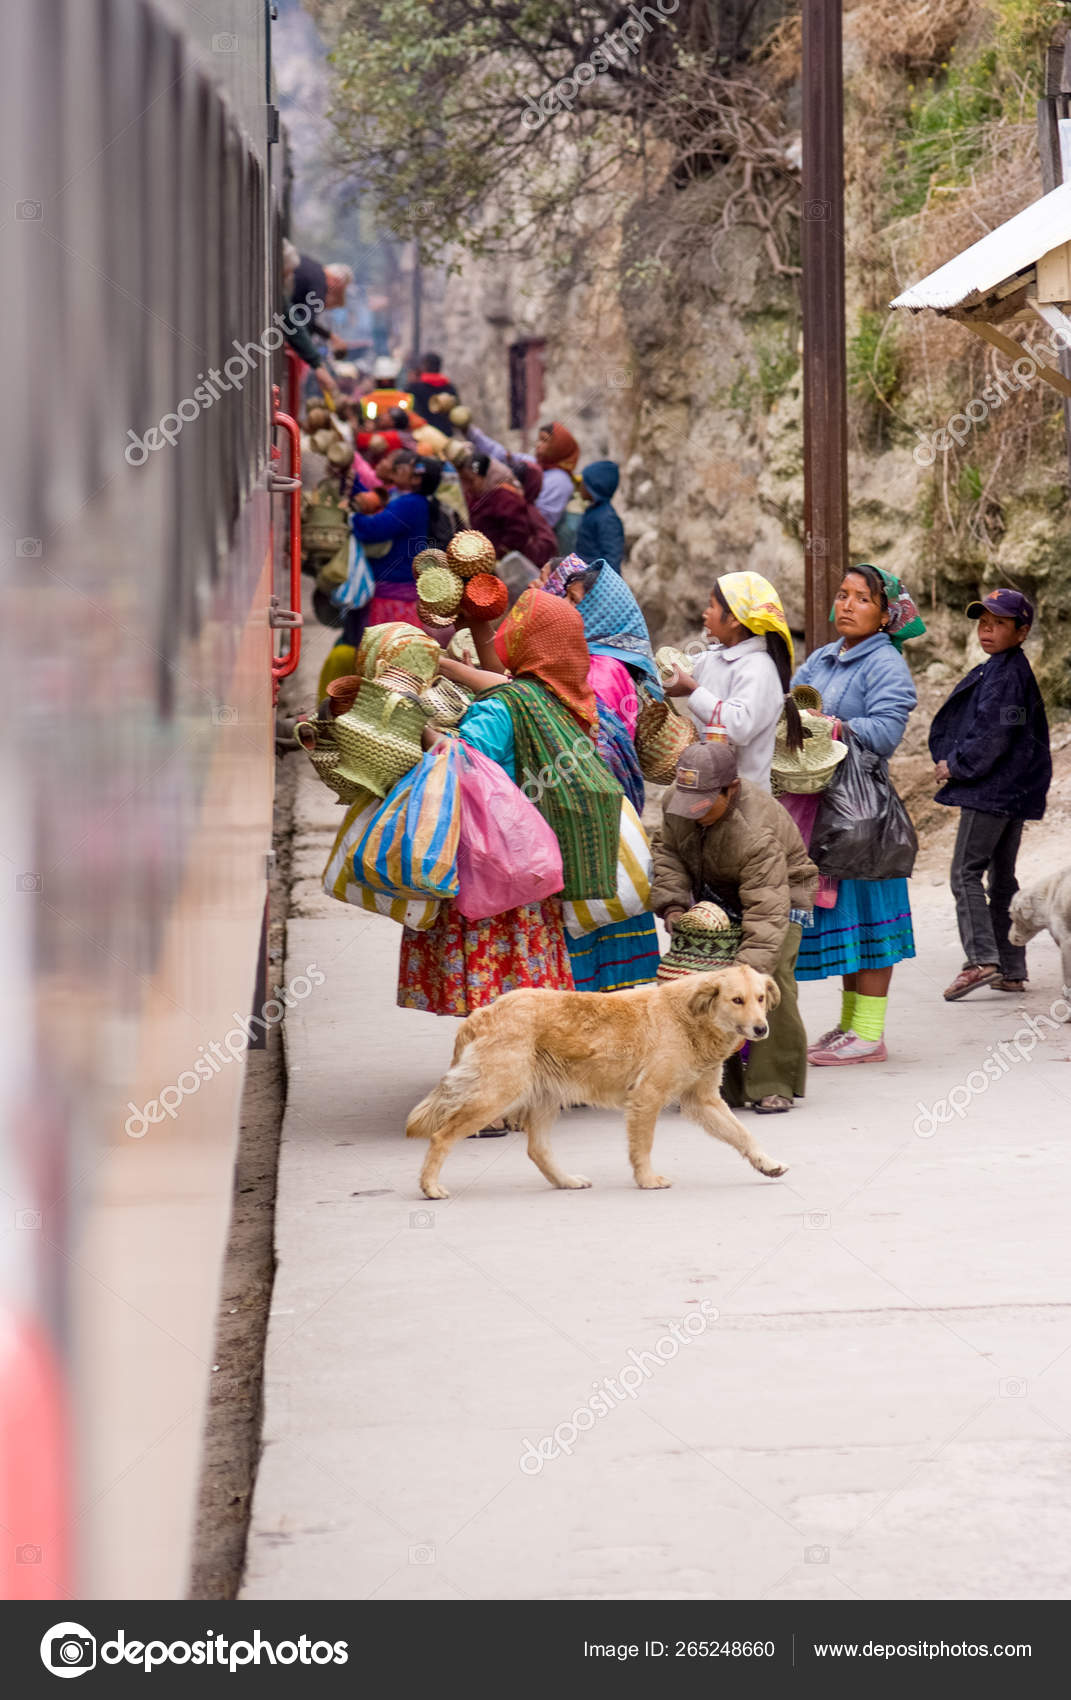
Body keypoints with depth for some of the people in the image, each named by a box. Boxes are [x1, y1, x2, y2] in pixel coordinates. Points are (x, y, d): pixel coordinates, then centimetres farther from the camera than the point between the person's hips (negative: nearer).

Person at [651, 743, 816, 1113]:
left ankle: (774, 1085, -15)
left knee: (773, 980, -26)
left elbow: (767, 912, -42)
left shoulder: (755, 834, -38)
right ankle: (723, 1084, 0)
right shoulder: (677, 801, -16)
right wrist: (672, 903, -12)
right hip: (715, 897, 6)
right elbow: (666, 849, 4)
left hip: (778, 891, -6)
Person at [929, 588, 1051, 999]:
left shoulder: (1007, 675, -16)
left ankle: (981, 959, -17)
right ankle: (1011, 969, 15)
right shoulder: (998, 670, 15)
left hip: (992, 791, -10)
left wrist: (955, 766, -11)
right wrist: (957, 764, 12)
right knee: (1002, 877, 13)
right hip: (1013, 793, 10)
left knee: (966, 872, -9)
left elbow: (993, 737, -22)